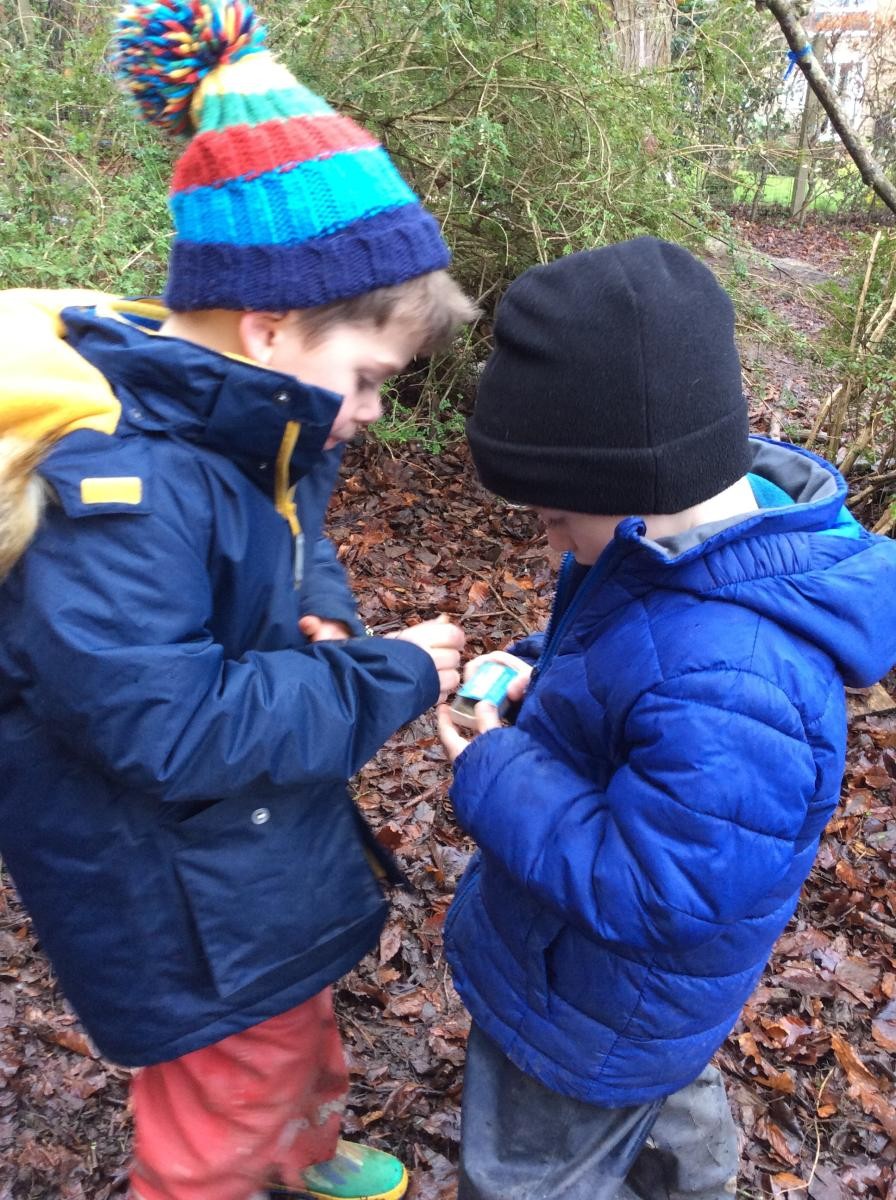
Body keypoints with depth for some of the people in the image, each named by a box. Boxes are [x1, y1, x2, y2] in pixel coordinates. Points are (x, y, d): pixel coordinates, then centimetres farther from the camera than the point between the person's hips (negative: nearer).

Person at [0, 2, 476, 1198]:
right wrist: (390, 676, -26)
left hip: (268, 851, 9)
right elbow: (166, 726, -35)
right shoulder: (116, 488, -33)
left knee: (299, 1022, 33)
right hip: (181, 910, -9)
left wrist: (325, 619, -12)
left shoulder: (241, 430, -4)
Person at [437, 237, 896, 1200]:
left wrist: (492, 773, -28)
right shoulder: (708, 534, -13)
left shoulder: (723, 687, -44)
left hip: (594, 1012, -8)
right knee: (662, 1098, 38)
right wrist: (539, 674, -11)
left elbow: (654, 892, -35)